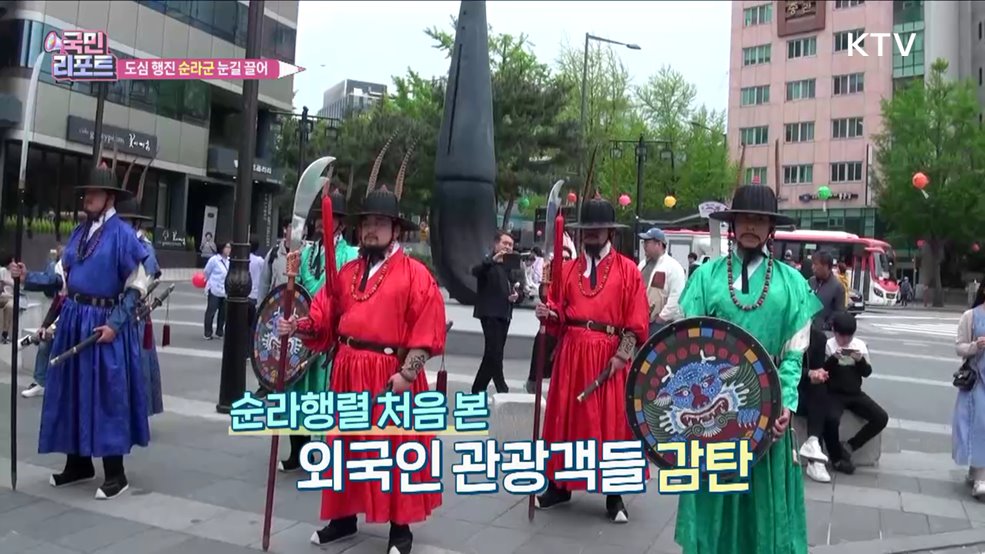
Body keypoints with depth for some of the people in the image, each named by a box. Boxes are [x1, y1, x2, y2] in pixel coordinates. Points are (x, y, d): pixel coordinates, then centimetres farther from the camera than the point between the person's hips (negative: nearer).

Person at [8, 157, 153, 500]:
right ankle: (79, 464, 27)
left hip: (105, 322, -7)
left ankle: (115, 474, 7)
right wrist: (28, 276, 1)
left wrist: (115, 323, -17)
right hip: (73, 320, 7)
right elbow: (63, 276, 15)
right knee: (72, 392, 12)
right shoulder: (79, 232, 11)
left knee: (106, 395, -3)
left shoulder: (123, 234, -10)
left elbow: (136, 287, -11)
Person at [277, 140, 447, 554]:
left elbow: (426, 332, -12)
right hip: (347, 370, 6)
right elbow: (325, 318, 8)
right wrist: (298, 327, -10)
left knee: (396, 450, 4)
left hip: (391, 374, -5)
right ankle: (344, 518, 32)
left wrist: (406, 373, -18)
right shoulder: (347, 272, 11)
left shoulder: (415, 273, -7)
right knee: (348, 446, 16)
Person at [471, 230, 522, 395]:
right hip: (490, 314, -7)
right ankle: (502, 389, -5)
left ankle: (477, 389, 21)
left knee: (491, 354, 11)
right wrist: (493, 259, -37)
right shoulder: (489, 263, -3)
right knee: (495, 353, -12)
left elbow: (518, 289, 20)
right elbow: (475, 271, -25)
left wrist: (517, 296, -3)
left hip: (504, 315, 7)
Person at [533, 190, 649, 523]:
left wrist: (622, 354, -12)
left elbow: (636, 321, -4)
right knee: (567, 418, 10)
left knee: (612, 421, 4)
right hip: (572, 352, 3)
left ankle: (614, 496, 18)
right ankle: (559, 486, 25)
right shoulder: (568, 269, 9)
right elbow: (563, 313, 8)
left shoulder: (628, 270, 0)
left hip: (610, 355, -3)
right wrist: (550, 313, -13)